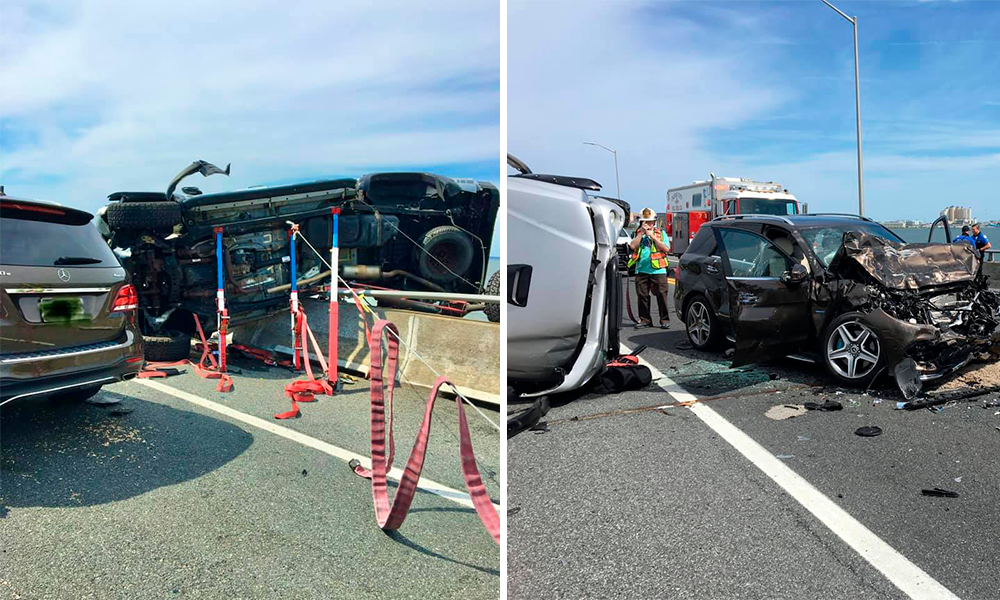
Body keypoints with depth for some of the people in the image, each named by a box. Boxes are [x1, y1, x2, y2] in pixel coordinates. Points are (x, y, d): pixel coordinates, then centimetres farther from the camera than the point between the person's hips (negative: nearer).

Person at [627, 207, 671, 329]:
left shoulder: (661, 233, 10)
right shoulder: (638, 234, 13)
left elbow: (666, 248, -4)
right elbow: (632, 246, -5)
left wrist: (652, 236, -7)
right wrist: (641, 233, -6)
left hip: (658, 270, -2)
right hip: (641, 270, 2)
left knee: (661, 296, -3)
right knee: (642, 296, 4)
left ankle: (664, 320, 4)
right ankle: (644, 319, 14)